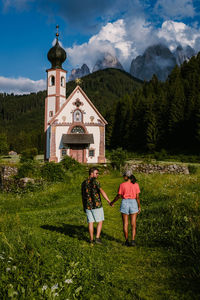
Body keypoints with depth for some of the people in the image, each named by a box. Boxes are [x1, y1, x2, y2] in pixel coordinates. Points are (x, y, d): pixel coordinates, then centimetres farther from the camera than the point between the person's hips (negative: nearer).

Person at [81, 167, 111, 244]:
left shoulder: (84, 183, 8)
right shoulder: (94, 180, -13)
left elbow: (83, 196, 14)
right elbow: (101, 191, -25)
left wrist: (84, 207, 23)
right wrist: (108, 201, -31)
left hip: (88, 206, 5)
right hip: (96, 205, -5)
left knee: (90, 222, 13)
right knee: (100, 221, 9)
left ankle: (91, 239, 18)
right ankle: (97, 238, 4)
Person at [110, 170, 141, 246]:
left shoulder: (122, 185, -8)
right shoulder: (136, 185, -4)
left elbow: (118, 196, -4)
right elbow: (137, 197, -5)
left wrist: (112, 202, 11)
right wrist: (139, 207, 4)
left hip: (124, 203, -1)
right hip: (133, 203, 1)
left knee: (125, 224, 9)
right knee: (133, 224, 6)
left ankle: (127, 241, 12)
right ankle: (133, 241, -4)